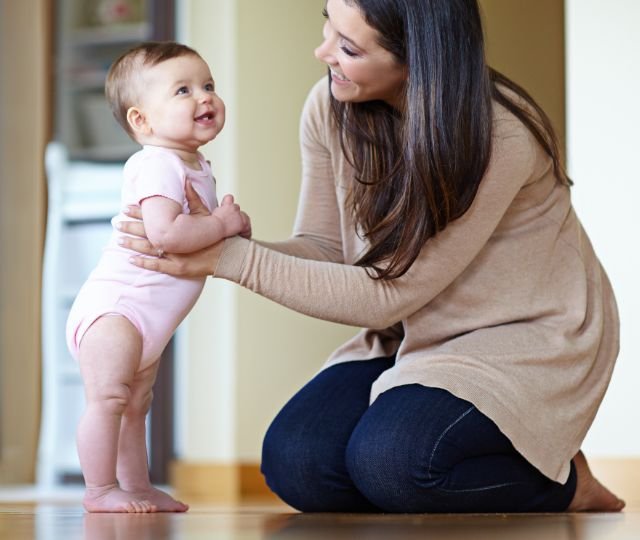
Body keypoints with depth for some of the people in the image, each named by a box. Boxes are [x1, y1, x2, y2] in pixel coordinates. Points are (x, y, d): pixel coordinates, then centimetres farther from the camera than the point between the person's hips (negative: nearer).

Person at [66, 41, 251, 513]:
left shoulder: (197, 168, 13)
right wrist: (222, 224, -21)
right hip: (113, 305, -11)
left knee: (136, 405, 17)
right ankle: (100, 490, -10)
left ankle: (138, 488, 24)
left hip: (149, 321, 11)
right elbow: (165, 233, -35)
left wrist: (233, 227, 5)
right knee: (108, 397, -15)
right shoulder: (156, 165, -20)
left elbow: (198, 235, 27)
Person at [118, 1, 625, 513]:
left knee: (388, 461, -29)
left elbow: (386, 295, -25)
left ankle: (563, 483, -3)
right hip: (417, 334, 6)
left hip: (524, 337, -6)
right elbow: (324, 248, -1)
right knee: (294, 462, -16)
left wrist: (231, 258, -27)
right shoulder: (331, 106, -9)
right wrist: (230, 242, -22)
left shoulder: (498, 138, -29)